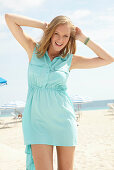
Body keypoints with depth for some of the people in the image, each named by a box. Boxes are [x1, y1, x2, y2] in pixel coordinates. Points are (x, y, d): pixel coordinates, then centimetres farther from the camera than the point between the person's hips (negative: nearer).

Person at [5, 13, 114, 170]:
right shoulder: (34, 50, 3)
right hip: (38, 119, -1)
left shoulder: (70, 60, 4)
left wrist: (83, 38, 3)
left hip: (63, 118, 2)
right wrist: (43, 25, 0)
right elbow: (9, 18, 0)